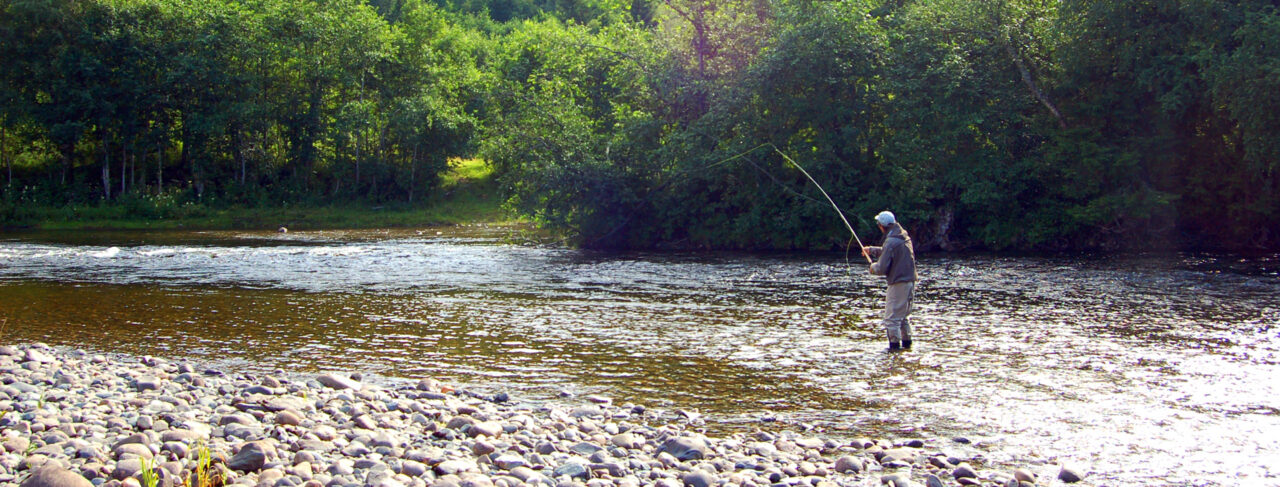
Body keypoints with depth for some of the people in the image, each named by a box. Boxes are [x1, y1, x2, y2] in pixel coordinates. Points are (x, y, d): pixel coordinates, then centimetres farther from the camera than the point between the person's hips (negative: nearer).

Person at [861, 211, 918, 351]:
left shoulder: (891, 242, -18)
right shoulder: (904, 237, 9)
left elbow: (882, 269, -16)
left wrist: (873, 267, 4)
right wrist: (871, 250, 32)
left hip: (898, 283, -9)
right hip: (910, 280, 9)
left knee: (892, 317, -2)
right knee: (904, 315, 20)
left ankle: (895, 344, -3)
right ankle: (906, 342, 25)